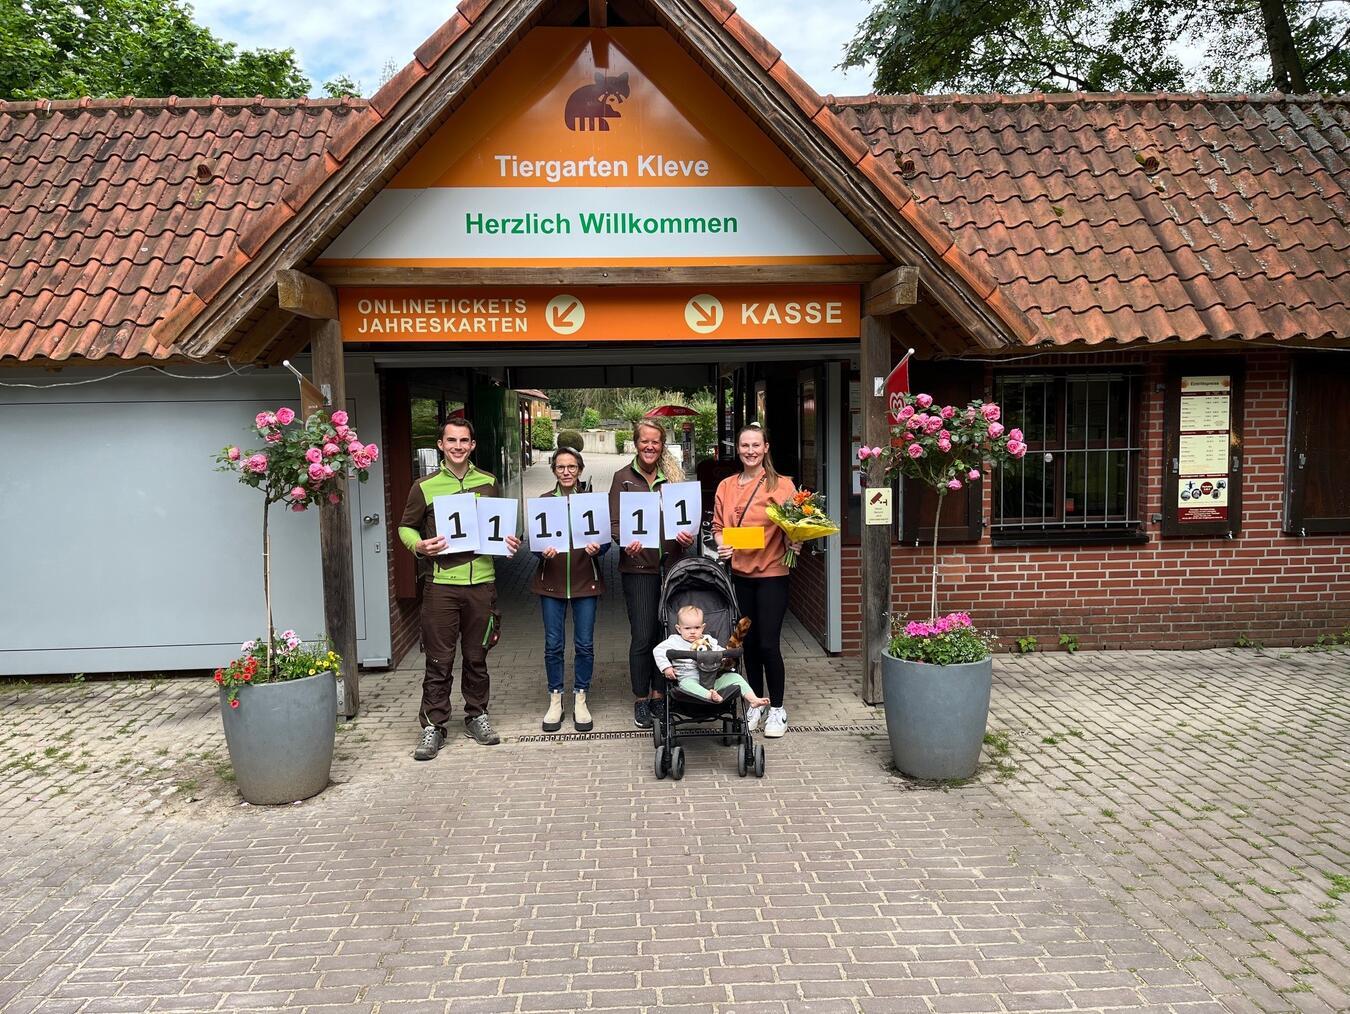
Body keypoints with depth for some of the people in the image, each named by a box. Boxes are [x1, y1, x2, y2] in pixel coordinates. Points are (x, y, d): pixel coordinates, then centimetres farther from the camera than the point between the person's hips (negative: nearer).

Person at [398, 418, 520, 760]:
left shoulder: (488, 483, 9)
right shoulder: (425, 486, 1)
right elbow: (406, 527, 7)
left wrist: (508, 542, 1)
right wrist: (419, 546, -13)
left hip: (481, 581, 2)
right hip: (441, 582, -2)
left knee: (476, 656, 12)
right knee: (439, 659, 2)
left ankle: (477, 716, 28)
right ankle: (433, 726, 13)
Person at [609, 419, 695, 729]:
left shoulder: (674, 476, 10)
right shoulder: (624, 477, 2)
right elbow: (615, 522, -2)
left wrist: (687, 535, -11)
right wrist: (626, 541, -22)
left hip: (671, 562, 3)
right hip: (639, 565, -3)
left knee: (666, 631, 6)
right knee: (643, 636, -3)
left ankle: (659, 693, 20)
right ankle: (641, 700, 11)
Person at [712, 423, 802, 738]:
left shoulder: (782, 485, -5)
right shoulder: (726, 486, 6)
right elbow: (717, 526, 10)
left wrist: (793, 542, -21)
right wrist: (722, 544, -9)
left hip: (771, 573, -4)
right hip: (739, 573, 4)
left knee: (768, 643, -4)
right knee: (748, 641, 13)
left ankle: (777, 709, 14)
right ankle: (755, 705, 28)